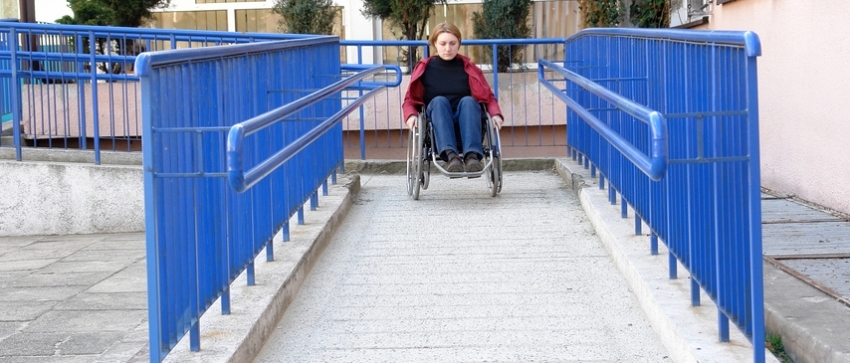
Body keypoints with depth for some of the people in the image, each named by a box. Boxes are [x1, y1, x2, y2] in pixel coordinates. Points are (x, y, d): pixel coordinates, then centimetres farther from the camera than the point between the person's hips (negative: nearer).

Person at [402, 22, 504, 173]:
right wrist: (411, 115, -12)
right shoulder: (424, 69, 11)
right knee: (439, 101, -29)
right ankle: (450, 155, -51)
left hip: (465, 126, 0)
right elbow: (410, 100, 10)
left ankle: (472, 155, -47)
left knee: (468, 101, -28)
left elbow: (488, 97, 10)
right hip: (437, 129, 0)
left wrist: (496, 114, -11)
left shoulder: (469, 68, 11)